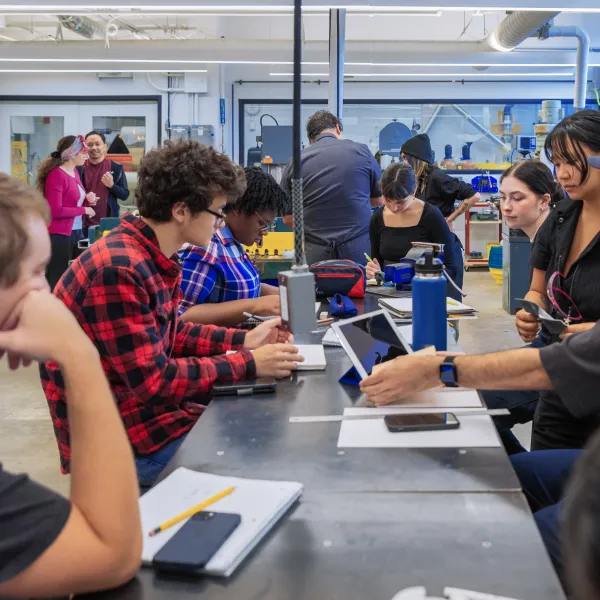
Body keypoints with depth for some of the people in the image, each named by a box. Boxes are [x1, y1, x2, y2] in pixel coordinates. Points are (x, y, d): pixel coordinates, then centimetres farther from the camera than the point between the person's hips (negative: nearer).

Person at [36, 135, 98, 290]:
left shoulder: (74, 172, 11)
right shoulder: (56, 175, -15)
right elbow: (56, 211, -21)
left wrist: (87, 200, 6)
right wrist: (84, 210, -14)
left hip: (77, 232, 9)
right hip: (59, 235, -9)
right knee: (57, 281, -4)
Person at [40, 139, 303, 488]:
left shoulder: (156, 257, 4)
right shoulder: (119, 271, -27)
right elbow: (152, 381, -25)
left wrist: (242, 340, 6)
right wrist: (248, 364, -19)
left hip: (148, 403, 9)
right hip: (124, 438, -9)